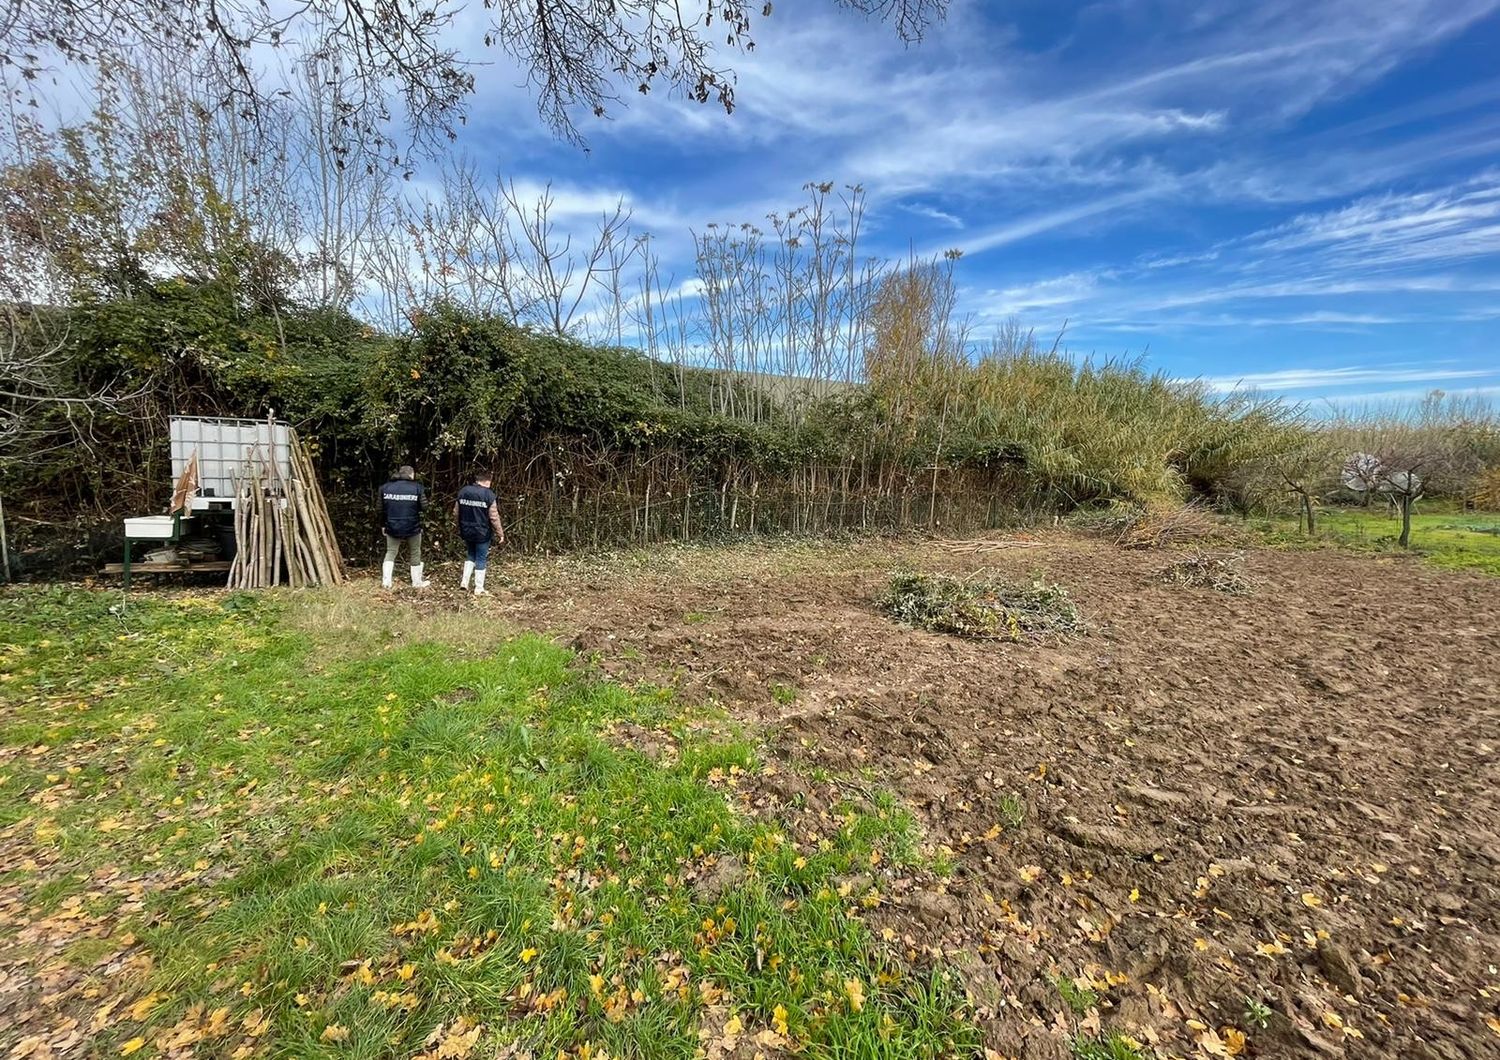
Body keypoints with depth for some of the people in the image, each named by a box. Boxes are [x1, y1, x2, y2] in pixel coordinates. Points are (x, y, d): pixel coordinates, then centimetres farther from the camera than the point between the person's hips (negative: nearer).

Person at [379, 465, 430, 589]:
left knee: (390, 552, 16)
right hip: (412, 527, -2)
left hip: (392, 527, 3)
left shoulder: (386, 487, 2)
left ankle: (386, 581, 9)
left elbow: (382, 509, 5)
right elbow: (423, 508, -9)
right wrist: (421, 525, 5)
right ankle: (417, 582, 20)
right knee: (415, 554, 10)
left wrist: (385, 525, 16)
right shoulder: (417, 487, -8)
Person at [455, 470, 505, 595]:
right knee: (481, 560, 6)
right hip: (482, 533, -5)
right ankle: (479, 589, 12)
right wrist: (500, 533, -5)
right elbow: (494, 517, -14)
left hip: (467, 532, 5)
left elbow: (456, 512, 9)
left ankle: (464, 581, 17)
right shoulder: (488, 494, -15)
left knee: (471, 556, 24)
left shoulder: (463, 491, 3)